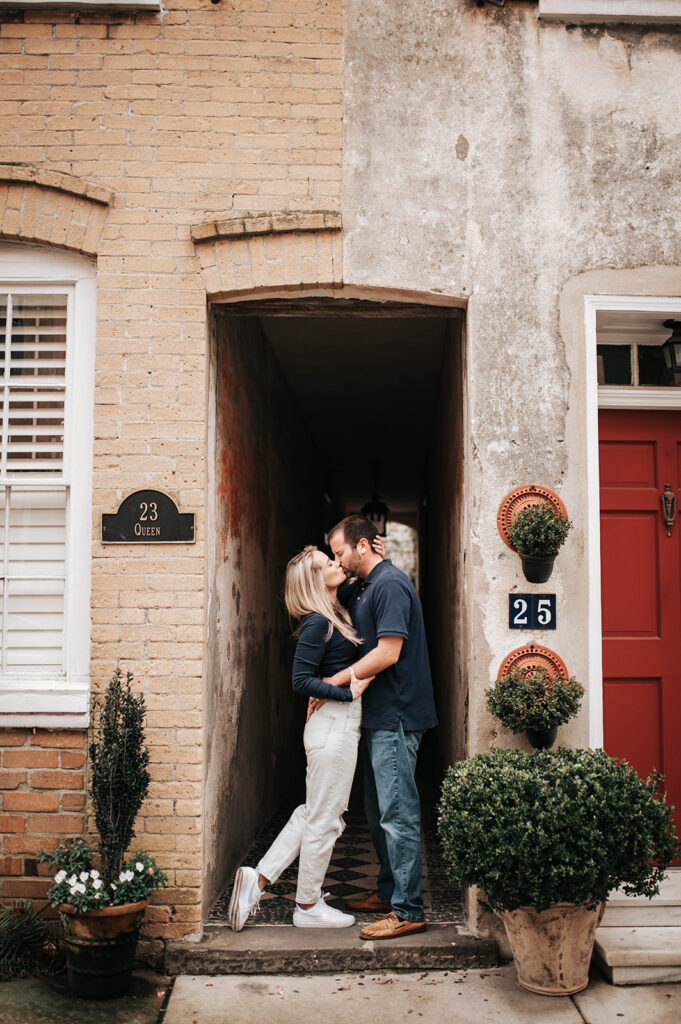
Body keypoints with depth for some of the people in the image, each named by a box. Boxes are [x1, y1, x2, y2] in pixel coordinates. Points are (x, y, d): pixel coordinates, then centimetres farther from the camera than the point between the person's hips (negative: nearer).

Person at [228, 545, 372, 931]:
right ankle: (308, 906, 17)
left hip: (343, 723, 9)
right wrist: (348, 692, -19)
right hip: (334, 725, -9)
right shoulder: (317, 623, -15)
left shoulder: (336, 615, 11)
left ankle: (259, 879, 20)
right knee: (324, 818, 3)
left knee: (314, 813, 16)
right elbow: (302, 680, -18)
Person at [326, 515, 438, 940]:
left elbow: (388, 653, -22)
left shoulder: (391, 585, -15)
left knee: (398, 814, -6)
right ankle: (388, 893, 28)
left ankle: (408, 911, 0)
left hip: (396, 718, -10)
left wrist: (335, 681, -15)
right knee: (378, 812, 17)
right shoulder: (362, 588, 16)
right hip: (380, 717, 11)